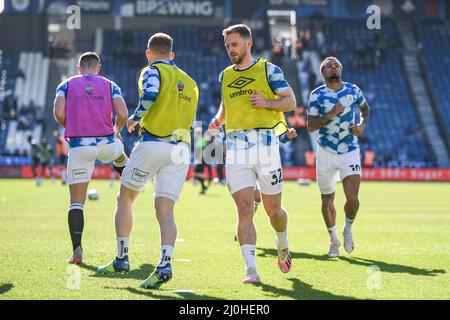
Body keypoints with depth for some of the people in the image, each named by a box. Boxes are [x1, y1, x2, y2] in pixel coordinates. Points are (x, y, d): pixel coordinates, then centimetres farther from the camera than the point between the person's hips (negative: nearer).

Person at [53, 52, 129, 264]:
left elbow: (58, 113, -6)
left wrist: (71, 128, 13)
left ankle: (77, 250, -8)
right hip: (106, 144, 1)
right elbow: (123, 114, -2)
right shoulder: (110, 85, 10)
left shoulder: (66, 85, 9)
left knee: (76, 203, 2)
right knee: (118, 149, 40)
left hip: (79, 146, -1)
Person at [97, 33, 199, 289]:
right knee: (165, 210, -1)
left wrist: (135, 118, -6)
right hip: (181, 151, 5)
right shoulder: (190, 82, 20)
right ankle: (165, 263, -22)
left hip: (152, 144, -5)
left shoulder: (153, 71, 1)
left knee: (125, 199, 13)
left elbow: (150, 94, -20)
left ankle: (122, 259, 12)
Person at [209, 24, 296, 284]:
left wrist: (266, 102, -16)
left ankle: (283, 246, 36)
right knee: (244, 209, -9)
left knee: (273, 209, 5)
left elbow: (291, 101, 1)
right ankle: (251, 269, -11)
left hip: (265, 142, -3)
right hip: (236, 145, 3)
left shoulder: (268, 69, 3)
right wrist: (218, 119, 7)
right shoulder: (225, 76, 18)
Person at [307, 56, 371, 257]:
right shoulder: (317, 95, -5)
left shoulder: (353, 90, 1)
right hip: (326, 152, 0)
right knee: (327, 199, 7)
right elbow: (311, 126, -11)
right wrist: (330, 114, -24)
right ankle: (333, 239, 27)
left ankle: (348, 229, 17)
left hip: (350, 152, 0)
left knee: (352, 198, -13)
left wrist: (362, 125, 1)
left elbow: (365, 108, 21)